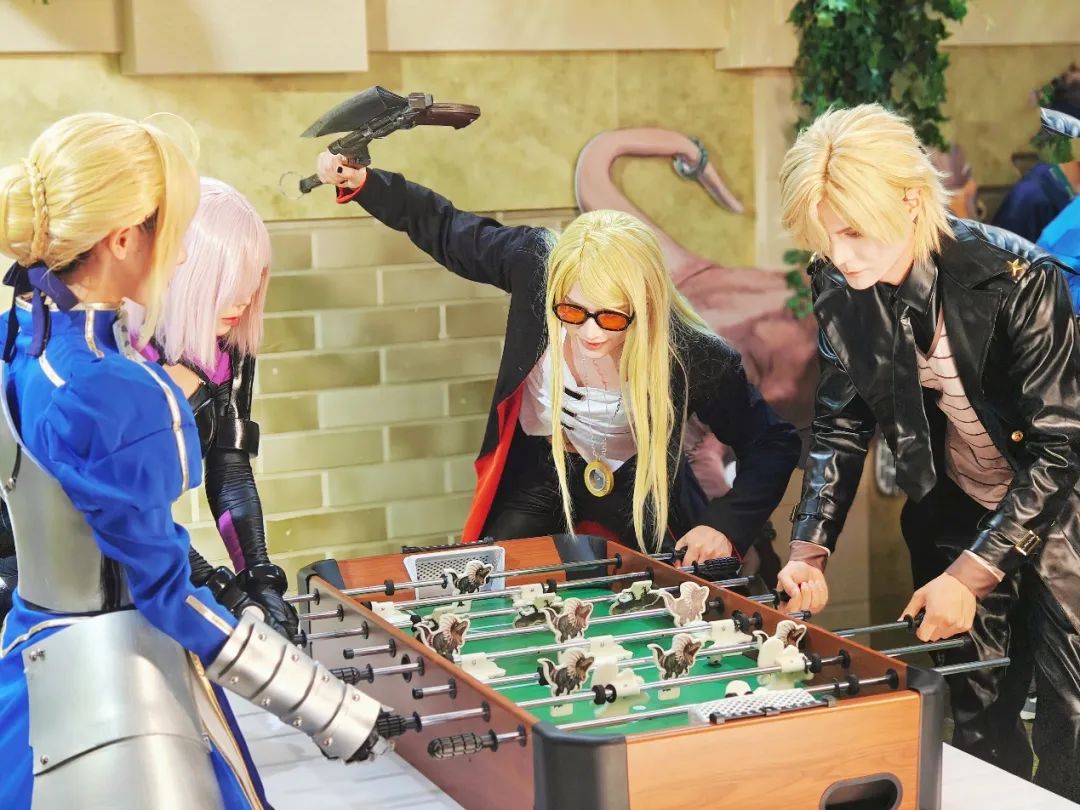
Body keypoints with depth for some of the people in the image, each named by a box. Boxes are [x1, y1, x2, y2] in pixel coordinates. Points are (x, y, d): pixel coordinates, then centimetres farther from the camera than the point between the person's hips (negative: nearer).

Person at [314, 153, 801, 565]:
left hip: (633, 487, -1)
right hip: (538, 469, 2)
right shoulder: (536, 265, -29)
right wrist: (362, 182, -15)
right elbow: (448, 231, -9)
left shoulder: (696, 360, -32)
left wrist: (726, 525, -29)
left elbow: (773, 446, -18)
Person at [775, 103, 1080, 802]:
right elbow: (842, 423, 1)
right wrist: (809, 550, -11)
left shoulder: (1018, 280, -26)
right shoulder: (842, 289, -10)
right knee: (978, 721, 8)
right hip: (957, 515, 5)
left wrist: (969, 575, -25)